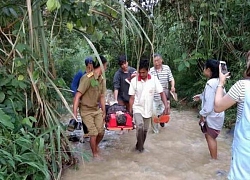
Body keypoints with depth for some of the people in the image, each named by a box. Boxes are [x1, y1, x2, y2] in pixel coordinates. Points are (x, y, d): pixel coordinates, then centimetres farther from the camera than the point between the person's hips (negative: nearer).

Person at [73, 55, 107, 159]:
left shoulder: (102, 80, 1)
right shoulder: (87, 78, -22)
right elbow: (77, 96, -23)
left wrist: (104, 112, 14)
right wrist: (74, 113, -26)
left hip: (97, 109, 6)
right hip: (86, 110, -6)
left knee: (101, 132, 5)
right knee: (94, 133, -5)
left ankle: (95, 146, 36)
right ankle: (95, 153, 18)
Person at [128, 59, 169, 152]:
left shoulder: (154, 79, -9)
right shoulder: (134, 80, -11)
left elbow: (161, 93, -7)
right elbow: (132, 97, -5)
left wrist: (166, 107, -18)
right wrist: (130, 111, -5)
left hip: (148, 110, 2)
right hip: (137, 108, -2)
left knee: (145, 130, 13)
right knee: (140, 127, -22)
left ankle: (139, 145, 37)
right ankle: (140, 146, 0)